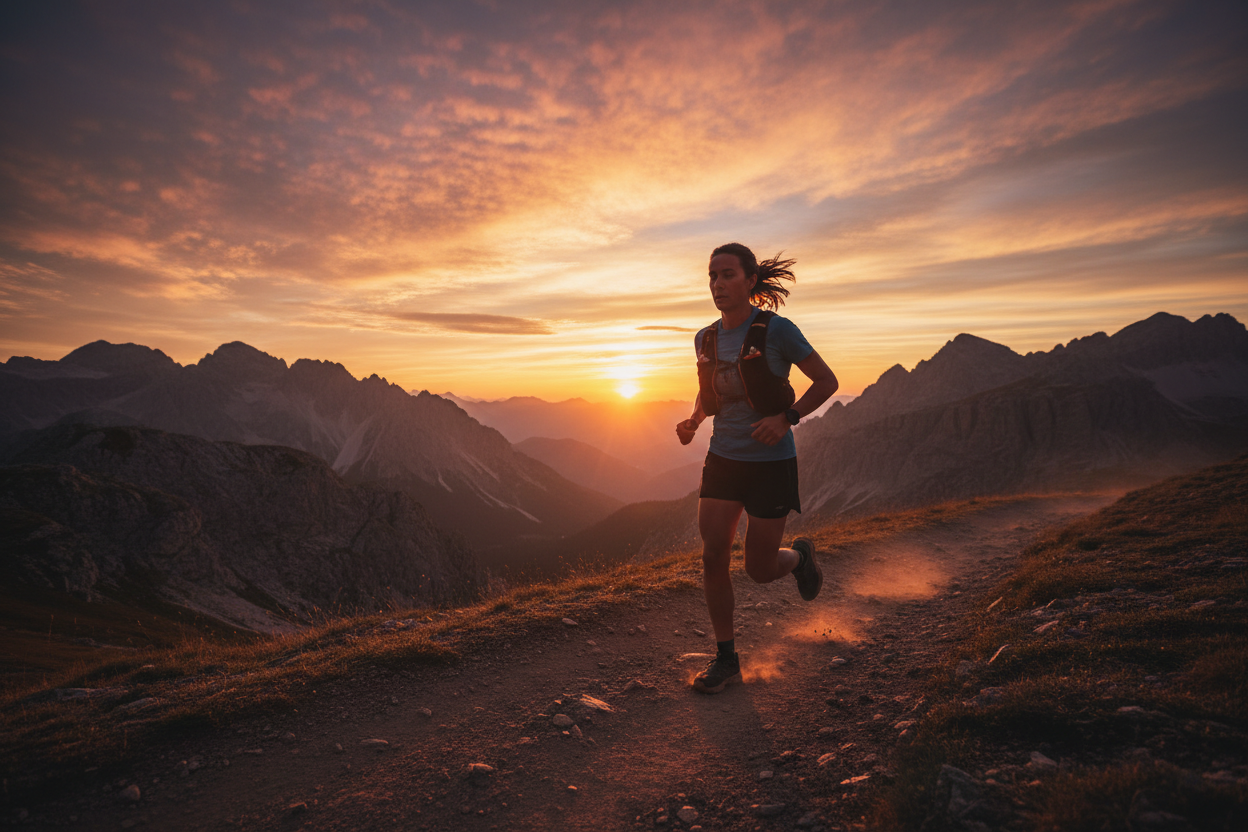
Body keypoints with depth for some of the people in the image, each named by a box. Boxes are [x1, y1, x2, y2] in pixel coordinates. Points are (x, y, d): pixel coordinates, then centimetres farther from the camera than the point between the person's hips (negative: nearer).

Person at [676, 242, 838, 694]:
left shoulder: (777, 330, -13)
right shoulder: (706, 338, 3)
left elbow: (827, 381, -5)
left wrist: (786, 419, -18)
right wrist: (693, 420, -1)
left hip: (771, 462, -4)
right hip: (723, 458, 4)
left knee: (759, 570, 2)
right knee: (713, 557, -5)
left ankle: (800, 555, 39)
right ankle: (726, 658, 13)